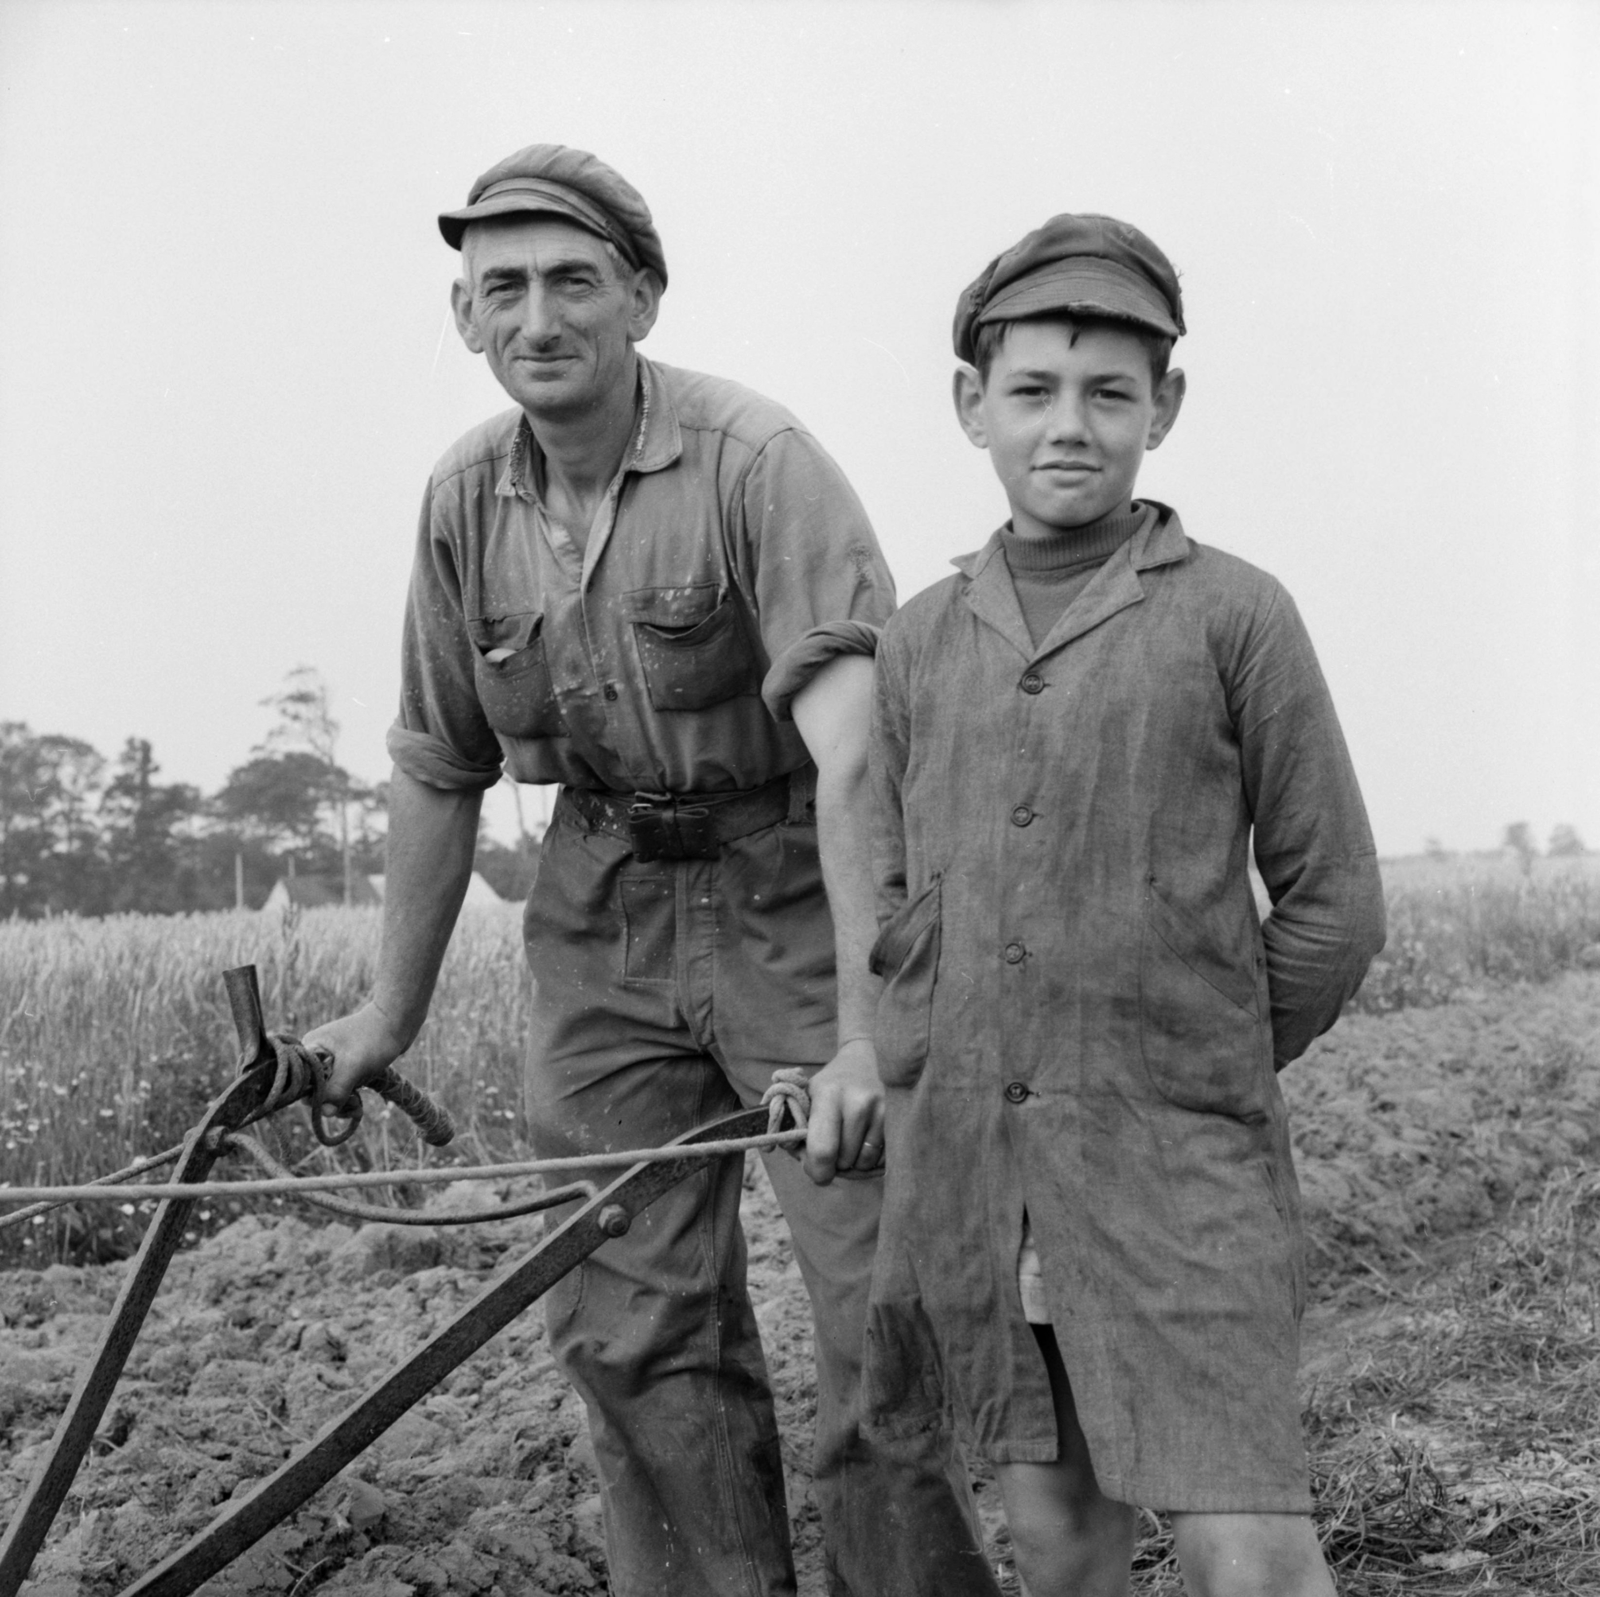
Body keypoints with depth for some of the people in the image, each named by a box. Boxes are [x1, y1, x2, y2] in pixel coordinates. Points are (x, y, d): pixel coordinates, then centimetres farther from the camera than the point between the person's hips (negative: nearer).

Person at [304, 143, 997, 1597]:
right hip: (604, 921, 5)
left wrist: (866, 1035, -35)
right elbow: (439, 770, 11)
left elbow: (853, 752, -27)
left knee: (880, 1305, -8)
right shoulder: (466, 500, 0)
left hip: (797, 894, -5)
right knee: (630, 1327, 5)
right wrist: (392, 1012, 16)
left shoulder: (756, 461, -18)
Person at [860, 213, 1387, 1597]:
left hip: (1178, 1163, -3)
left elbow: (1331, 907, 1)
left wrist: (1196, 1071, 7)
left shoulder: (1234, 615, -3)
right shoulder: (922, 641, 9)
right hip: (963, 1159, 4)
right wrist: (981, 1077, 6)